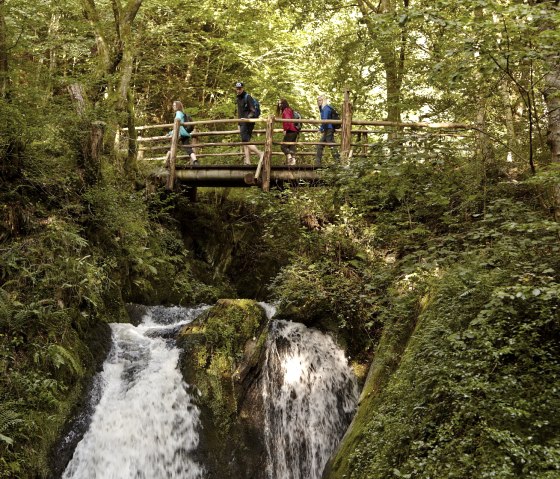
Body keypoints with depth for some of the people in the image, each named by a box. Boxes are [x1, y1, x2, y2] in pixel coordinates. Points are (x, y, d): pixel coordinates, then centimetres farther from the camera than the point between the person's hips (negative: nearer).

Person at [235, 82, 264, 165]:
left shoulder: (247, 97, -7)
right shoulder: (238, 99, 19)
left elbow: (253, 111, -12)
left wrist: (248, 117, -28)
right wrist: (239, 124, 25)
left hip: (248, 122, -9)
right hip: (242, 123, 9)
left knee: (246, 141, -18)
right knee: (245, 142, 3)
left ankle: (260, 153, -17)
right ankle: (247, 161, 0)